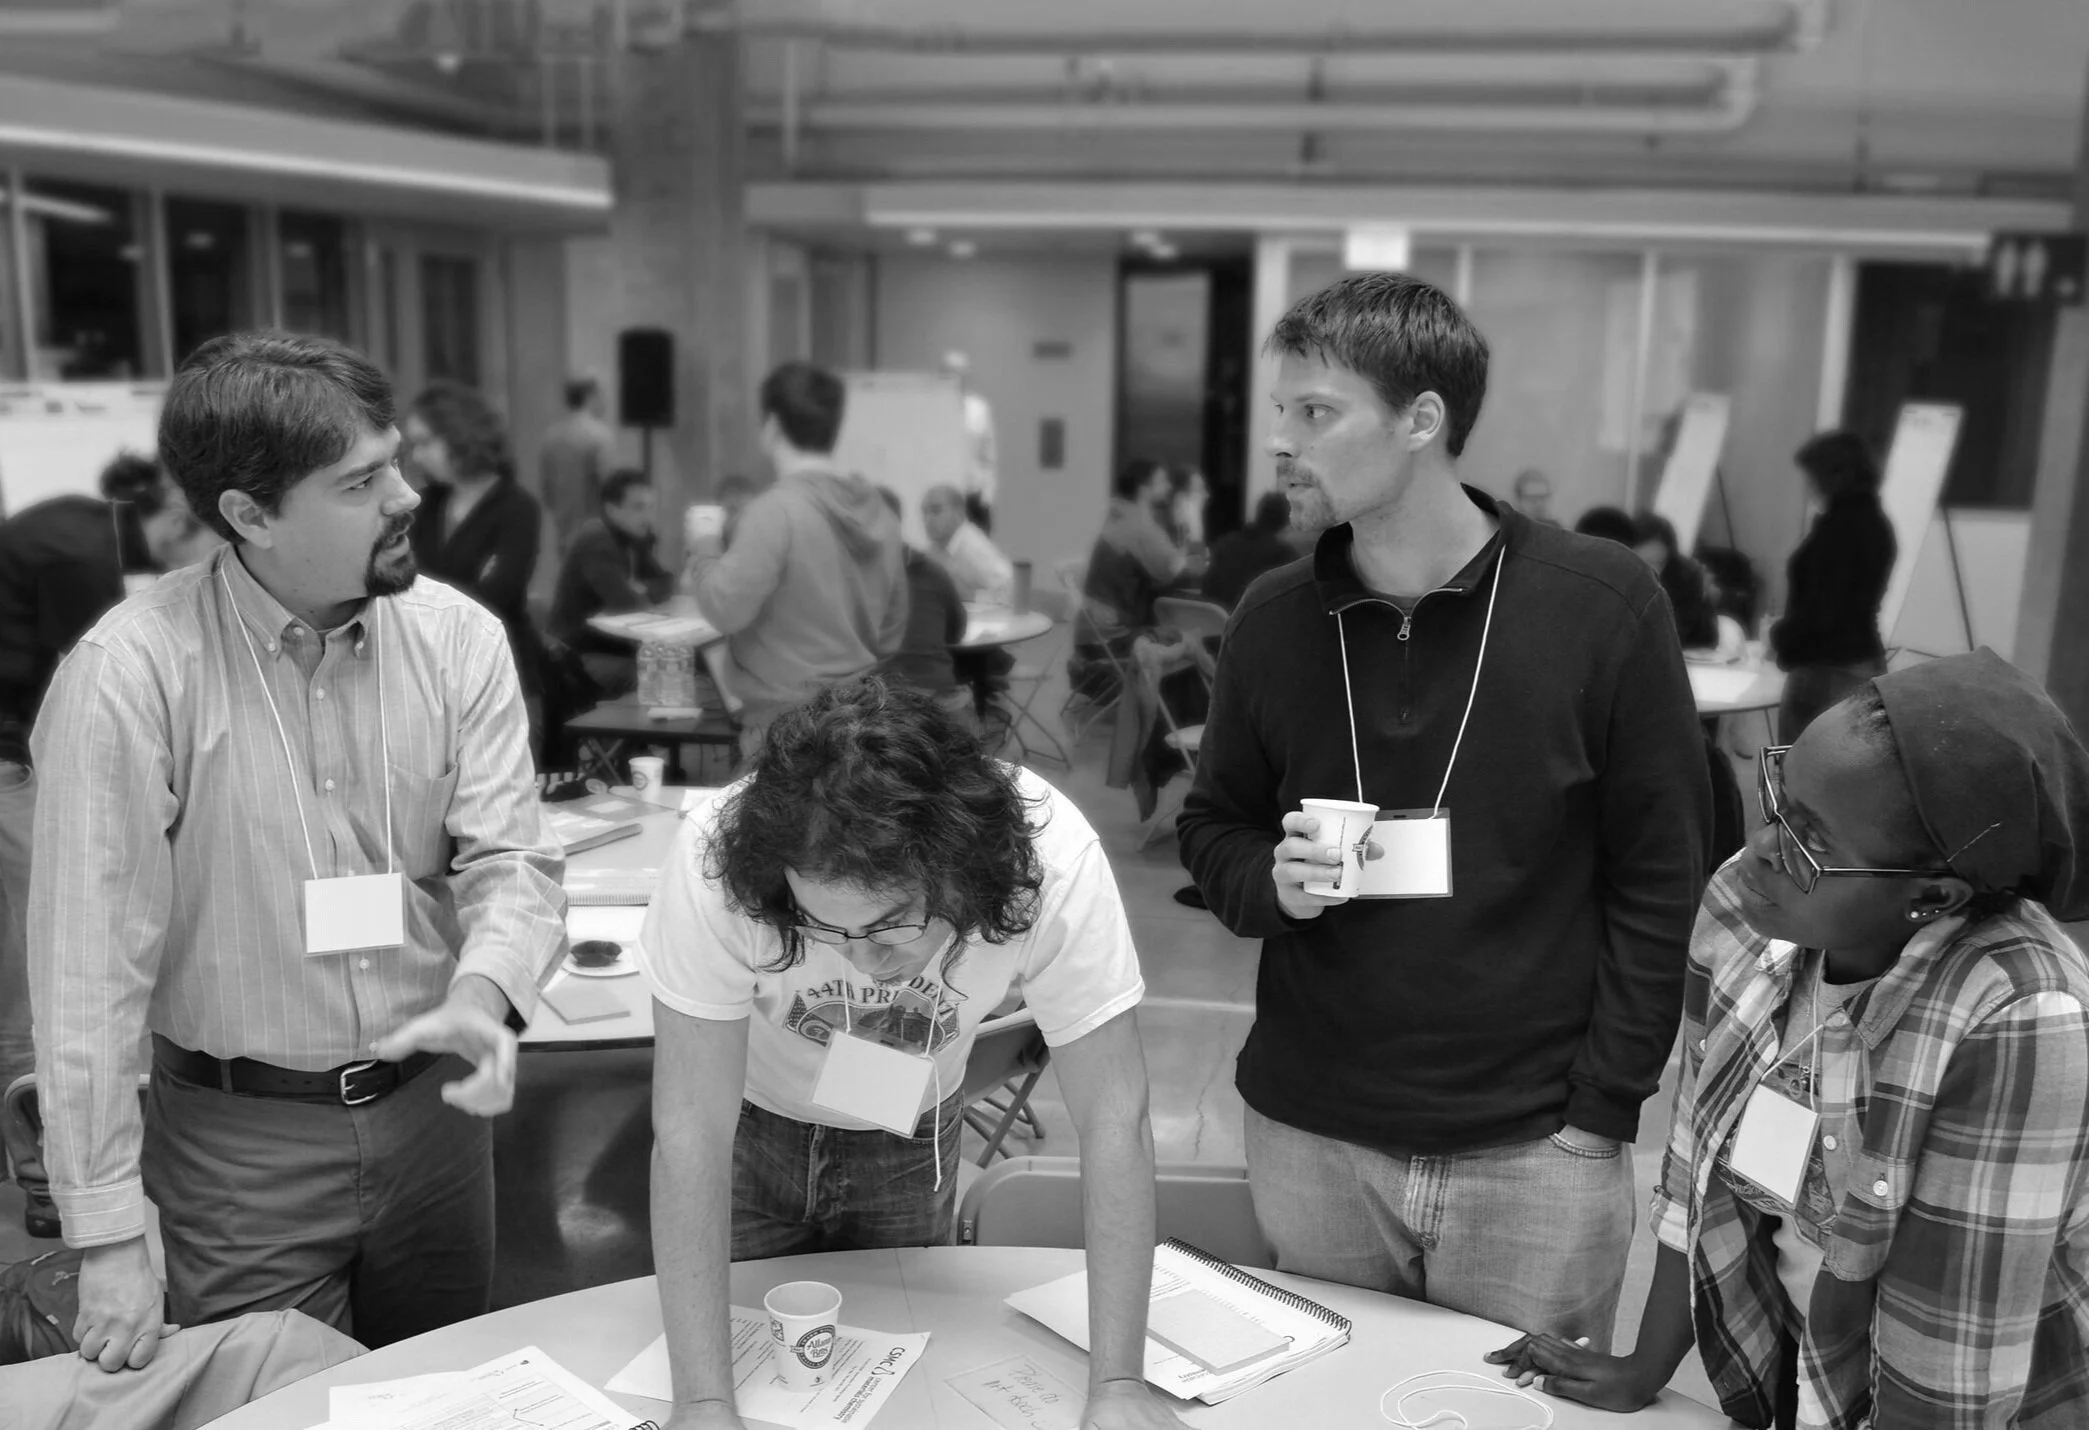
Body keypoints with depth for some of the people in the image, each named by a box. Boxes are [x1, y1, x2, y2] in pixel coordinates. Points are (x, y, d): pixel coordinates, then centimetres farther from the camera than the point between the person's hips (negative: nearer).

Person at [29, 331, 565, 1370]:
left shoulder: (459, 637, -7)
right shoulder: (129, 672, -18)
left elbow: (512, 861, -6)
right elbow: (90, 966, -16)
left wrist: (482, 992, -28)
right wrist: (110, 1239, -14)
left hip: (433, 1107, 4)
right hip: (241, 1140, -3)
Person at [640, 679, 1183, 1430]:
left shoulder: (1053, 860, -37)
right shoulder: (717, 860, -38)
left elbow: (1112, 1118, -30)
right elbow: (691, 1131, -33)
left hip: (911, 1131, 1)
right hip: (753, 1121, -1)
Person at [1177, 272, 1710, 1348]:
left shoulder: (1603, 605, -10)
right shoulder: (1273, 622, -2)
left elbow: (1662, 881, -5)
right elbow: (1212, 825, 11)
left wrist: (1601, 1112, -8)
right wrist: (1270, 884, -12)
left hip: (1533, 1155, -2)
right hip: (1308, 1138, 3)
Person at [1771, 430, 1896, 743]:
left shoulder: (1838, 526, -17)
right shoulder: (1876, 521, 12)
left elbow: (1822, 609, -19)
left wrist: (1780, 638, -4)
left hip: (1826, 669, -9)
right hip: (1865, 660, 9)